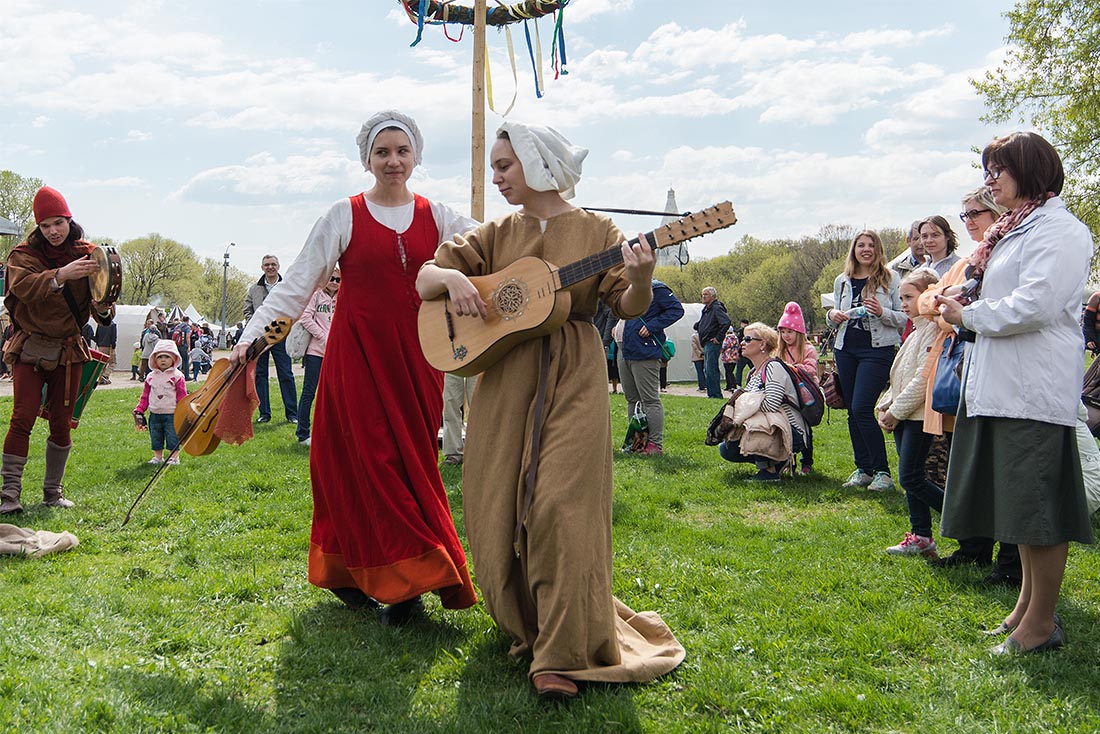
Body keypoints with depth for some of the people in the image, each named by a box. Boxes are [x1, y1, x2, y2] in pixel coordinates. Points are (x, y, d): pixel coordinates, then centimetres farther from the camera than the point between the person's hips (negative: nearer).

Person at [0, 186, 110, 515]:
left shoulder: (86, 254, 3)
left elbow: (100, 309, -3)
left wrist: (103, 304, -26)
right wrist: (60, 275, -39)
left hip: (69, 350, 2)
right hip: (30, 348, -2)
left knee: (62, 422, 5)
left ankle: (53, 491, 17)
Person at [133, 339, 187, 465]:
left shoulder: (177, 376, -6)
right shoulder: (151, 376, 8)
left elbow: (182, 396, -7)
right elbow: (145, 395, 13)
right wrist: (139, 410, 6)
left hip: (171, 414, -5)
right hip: (154, 414, 5)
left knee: (172, 438, 0)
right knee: (155, 438, 13)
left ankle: (174, 457, 10)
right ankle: (158, 457, 25)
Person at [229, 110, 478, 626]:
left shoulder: (437, 218, 8)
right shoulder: (345, 217, 1)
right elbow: (297, 284, -1)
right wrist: (251, 336, -10)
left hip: (417, 357, 3)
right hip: (359, 355, -2)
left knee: (411, 463, 3)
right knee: (372, 461, -5)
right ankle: (414, 578, 0)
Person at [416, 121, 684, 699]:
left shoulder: (595, 230, 2)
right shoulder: (497, 235, 11)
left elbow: (629, 308, -3)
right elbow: (424, 280, 8)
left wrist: (640, 280, -24)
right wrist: (451, 276, -14)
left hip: (573, 377, -4)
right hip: (504, 379, 4)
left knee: (560, 506, -12)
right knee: (499, 508, 6)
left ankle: (561, 654, -6)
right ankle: (523, 623, 29)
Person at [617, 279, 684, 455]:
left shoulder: (656, 289, -9)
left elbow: (677, 309, -15)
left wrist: (652, 326, -19)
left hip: (645, 354, -9)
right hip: (626, 352, 9)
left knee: (650, 400, -6)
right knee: (631, 399, 14)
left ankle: (656, 444, -1)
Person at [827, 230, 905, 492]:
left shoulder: (890, 278, -1)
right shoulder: (842, 281, 13)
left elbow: (905, 318, -2)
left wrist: (882, 313, -20)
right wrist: (832, 315, -2)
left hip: (878, 350, -5)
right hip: (846, 349, 6)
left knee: (862, 408, -15)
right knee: (853, 411, 7)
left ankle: (882, 471, -5)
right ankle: (863, 469, 17)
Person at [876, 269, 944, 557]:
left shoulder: (932, 329, -14)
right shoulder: (915, 329, 19)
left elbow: (923, 378, -21)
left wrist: (896, 411, -16)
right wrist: (885, 406, 10)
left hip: (919, 415, -10)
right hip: (902, 416, 10)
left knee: (911, 478, -10)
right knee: (911, 478, 10)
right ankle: (921, 536, 15)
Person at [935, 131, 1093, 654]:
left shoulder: (1058, 230, -11)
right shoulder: (1011, 231, 20)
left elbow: (1034, 305, -22)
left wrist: (968, 316, -10)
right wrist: (966, 301, 7)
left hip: (1035, 387, -10)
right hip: (1000, 385, 10)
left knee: (1038, 504, -4)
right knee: (1016, 499, 15)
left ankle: (1041, 623, 4)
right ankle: (1028, 604, 26)